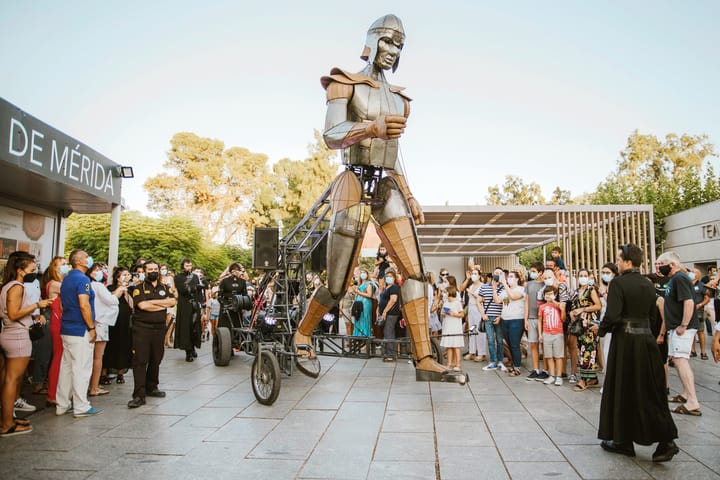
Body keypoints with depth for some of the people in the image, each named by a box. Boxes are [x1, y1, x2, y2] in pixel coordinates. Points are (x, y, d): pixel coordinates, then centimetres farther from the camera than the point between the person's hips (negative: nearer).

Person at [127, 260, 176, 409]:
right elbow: (142, 305, -15)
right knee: (140, 361, -7)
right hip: (142, 328, -4)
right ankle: (139, 395, -6)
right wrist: (162, 305, -8)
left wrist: (152, 301, -9)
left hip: (159, 328, 4)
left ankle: (152, 387, 28)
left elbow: (172, 301, -3)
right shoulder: (139, 288, 1)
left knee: (156, 359, 12)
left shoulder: (165, 288, 14)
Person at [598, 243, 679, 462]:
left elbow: (612, 315, -20)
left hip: (625, 340, -6)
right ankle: (666, 440, 8)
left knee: (623, 390, 7)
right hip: (646, 338, 6)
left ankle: (622, 441, 17)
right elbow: (652, 313, 14)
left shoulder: (618, 282, -14)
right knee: (650, 391, 13)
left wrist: (602, 328, -2)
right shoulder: (648, 284, 6)